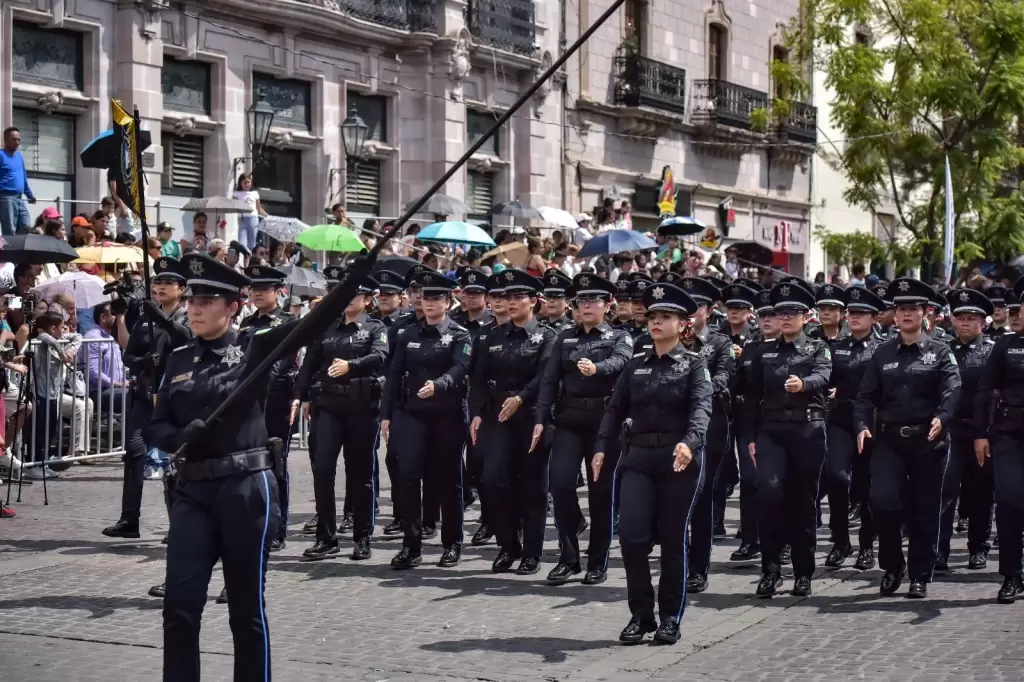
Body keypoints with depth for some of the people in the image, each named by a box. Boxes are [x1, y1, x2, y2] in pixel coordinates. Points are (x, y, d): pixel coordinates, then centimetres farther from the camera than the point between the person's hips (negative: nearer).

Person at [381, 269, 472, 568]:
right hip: (412, 413, 2)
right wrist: (386, 414, 2)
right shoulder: (409, 335, 10)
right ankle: (411, 546, -6)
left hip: (448, 415, -2)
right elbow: (394, 375, 9)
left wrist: (437, 385, -38)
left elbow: (460, 369, -19)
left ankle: (452, 545, 17)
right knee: (408, 475, -10)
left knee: (447, 479, 6)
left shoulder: (460, 336, -1)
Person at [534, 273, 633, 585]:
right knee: (560, 481, -9)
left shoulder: (619, 337, 3)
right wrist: (540, 418, -7)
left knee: (600, 489, 1)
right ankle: (569, 556, 4)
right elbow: (550, 379, 4)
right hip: (568, 418, 2)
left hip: (604, 420, -2)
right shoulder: (565, 338, 12)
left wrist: (595, 368, -42)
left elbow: (619, 363, -20)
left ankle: (597, 562, 12)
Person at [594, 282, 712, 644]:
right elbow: (615, 409, 9)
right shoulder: (635, 365, 12)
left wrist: (689, 442, -33)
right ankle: (641, 614, 7)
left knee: (673, 540, 3)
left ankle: (670, 618, 14)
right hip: (638, 457, 3)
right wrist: (602, 448, -5)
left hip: (680, 460, -3)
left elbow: (701, 407, -15)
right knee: (631, 536, -7)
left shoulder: (694, 364, 0)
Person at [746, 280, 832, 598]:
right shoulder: (764, 353, 13)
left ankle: (803, 573, 14)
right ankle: (771, 569, -10)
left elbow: (822, 376, -16)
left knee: (804, 501, 4)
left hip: (808, 431, -1)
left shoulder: (818, 349, 5)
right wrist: (752, 436, 6)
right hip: (771, 431, 1)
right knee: (769, 491, -17)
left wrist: (802, 384, -38)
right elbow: (754, 396, 13)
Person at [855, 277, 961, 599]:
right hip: (889, 439, 1)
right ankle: (892, 565, 7)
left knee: (924, 509, 4)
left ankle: (920, 575, 17)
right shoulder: (882, 353, 8)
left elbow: (952, 389, -11)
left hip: (927, 440, -1)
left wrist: (941, 418, -30)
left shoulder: (939, 352, 2)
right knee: (882, 499, -14)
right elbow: (866, 395, 5)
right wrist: (862, 426, -12)